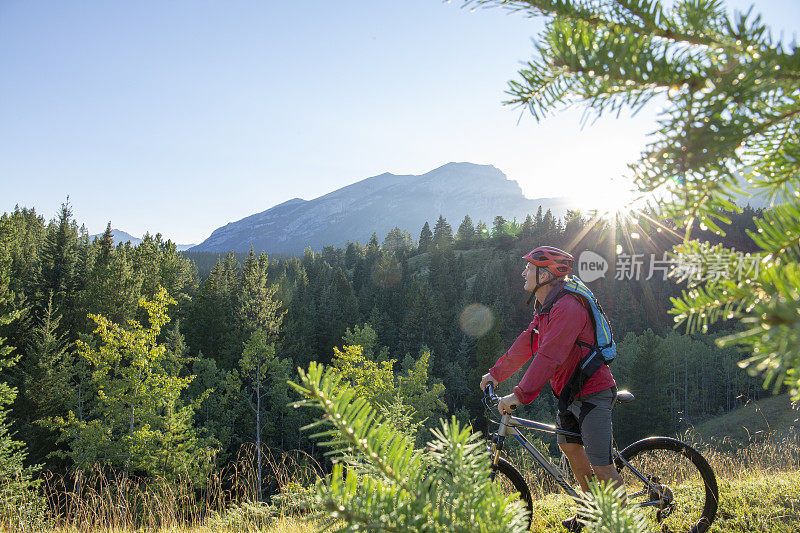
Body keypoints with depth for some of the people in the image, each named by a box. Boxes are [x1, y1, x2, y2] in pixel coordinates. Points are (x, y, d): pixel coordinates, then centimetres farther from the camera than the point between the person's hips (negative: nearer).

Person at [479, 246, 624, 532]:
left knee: (600, 465, -8)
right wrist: (496, 373, 19)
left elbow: (550, 356, -31)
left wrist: (519, 395, -32)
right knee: (568, 445, 17)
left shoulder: (568, 307, -24)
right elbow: (526, 343, 17)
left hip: (592, 393, -10)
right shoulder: (546, 308, 9)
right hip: (571, 391, 10)